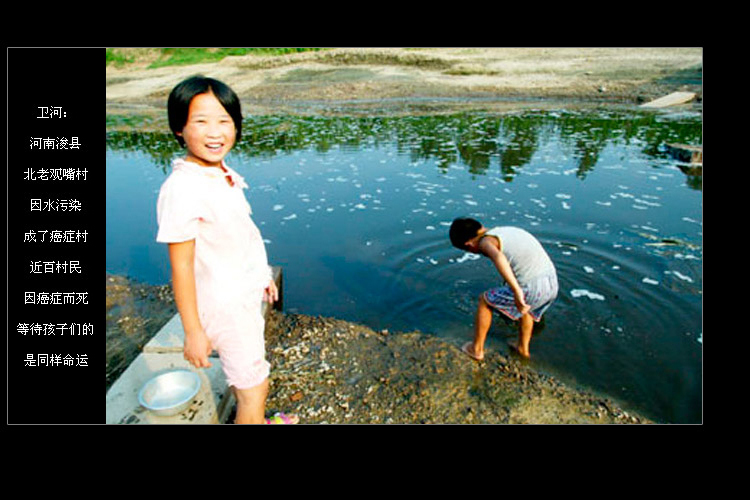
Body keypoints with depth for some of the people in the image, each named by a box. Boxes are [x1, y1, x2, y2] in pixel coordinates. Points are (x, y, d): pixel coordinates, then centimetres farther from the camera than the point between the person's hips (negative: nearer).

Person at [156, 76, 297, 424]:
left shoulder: (223, 175, 0)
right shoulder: (182, 189, -25)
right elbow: (181, 266, -22)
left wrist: (262, 276, 19)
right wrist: (193, 332, -18)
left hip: (247, 295, 8)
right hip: (224, 307, -8)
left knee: (249, 376, 28)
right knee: (253, 385, 8)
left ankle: (257, 420, 53)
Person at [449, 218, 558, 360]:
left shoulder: (486, 241, -3)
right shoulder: (508, 230, 23)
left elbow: (498, 257, -29)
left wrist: (516, 291, -33)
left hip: (532, 289, -7)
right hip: (552, 283, 8)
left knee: (485, 300, 16)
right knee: (523, 305, 38)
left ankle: (477, 349, 30)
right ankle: (523, 348, 51)